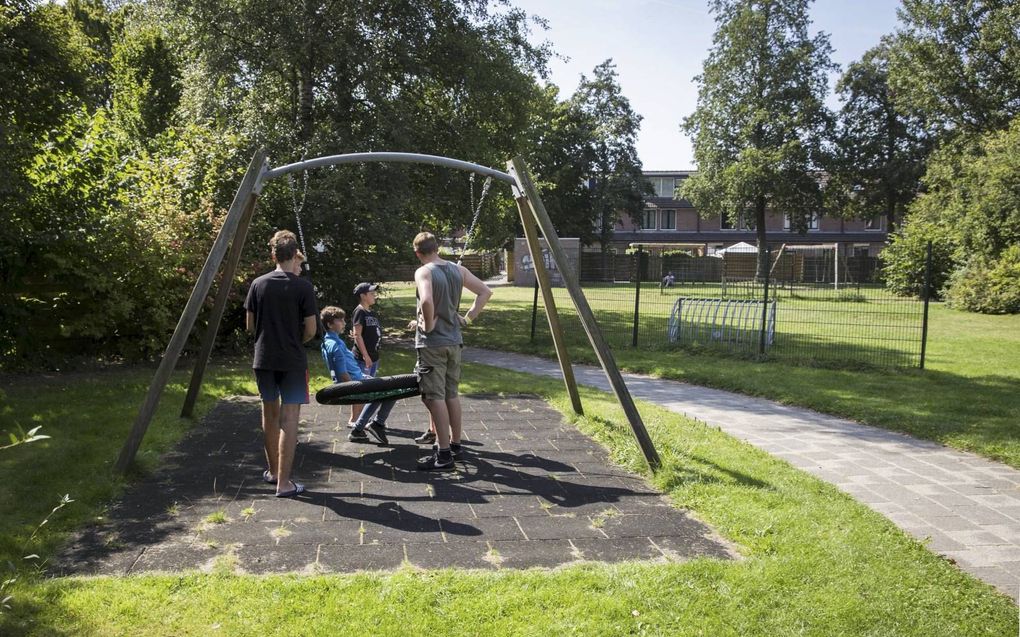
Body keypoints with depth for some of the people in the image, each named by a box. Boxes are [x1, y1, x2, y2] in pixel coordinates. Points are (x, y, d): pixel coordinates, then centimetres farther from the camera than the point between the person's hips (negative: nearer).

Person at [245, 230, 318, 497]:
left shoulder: (258, 284, 0)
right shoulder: (303, 287, -9)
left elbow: (250, 325, 6)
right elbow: (311, 329, -7)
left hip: (264, 358, 4)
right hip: (292, 361, -4)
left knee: (270, 413, 18)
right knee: (289, 418, -2)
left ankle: (273, 471, 31)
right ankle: (284, 483, -3)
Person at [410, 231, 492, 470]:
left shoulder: (424, 272, -13)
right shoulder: (458, 270, 6)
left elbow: (427, 301, -31)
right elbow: (485, 292, 9)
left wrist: (428, 325, -16)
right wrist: (468, 318, 10)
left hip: (432, 343, -7)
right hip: (454, 340, 7)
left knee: (435, 397, -2)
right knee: (452, 394, 18)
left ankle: (444, 453, -1)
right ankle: (455, 442, 29)